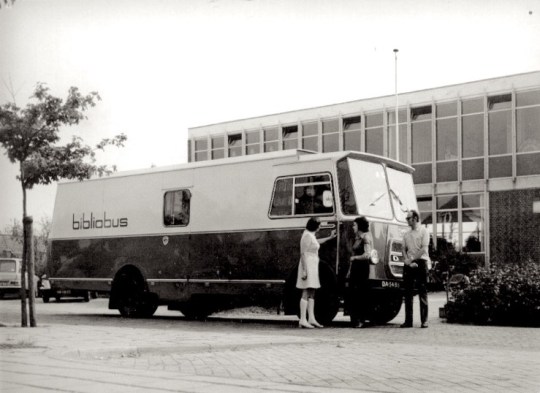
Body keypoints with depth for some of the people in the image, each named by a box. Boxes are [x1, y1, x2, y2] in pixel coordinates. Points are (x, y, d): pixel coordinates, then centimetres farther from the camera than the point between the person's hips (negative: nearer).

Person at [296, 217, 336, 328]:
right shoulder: (307, 236, -15)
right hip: (308, 266, -10)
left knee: (311, 294, 10)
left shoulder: (311, 235, 14)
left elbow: (316, 242, 38)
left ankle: (311, 319, 13)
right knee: (306, 293, -11)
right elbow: (303, 254, -19)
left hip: (313, 266, 10)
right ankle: (303, 320, -13)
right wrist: (304, 270, -24)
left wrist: (329, 238, 46)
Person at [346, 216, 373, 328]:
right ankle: (354, 319, 8)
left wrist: (355, 257, -6)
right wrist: (349, 270, 15)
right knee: (352, 294, 4)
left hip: (362, 267, -8)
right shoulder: (357, 238, 16)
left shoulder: (366, 238, -9)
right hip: (355, 267, 8)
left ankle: (361, 321, 0)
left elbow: (367, 255, -17)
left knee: (361, 294, -5)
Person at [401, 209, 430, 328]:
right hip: (408, 264, 5)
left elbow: (424, 249, -8)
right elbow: (404, 250, 14)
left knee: (422, 292, -5)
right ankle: (408, 320, 6)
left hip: (420, 262, -5)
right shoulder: (406, 235, 17)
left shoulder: (423, 231, 1)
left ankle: (424, 320, -4)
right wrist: (407, 260, -5)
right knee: (408, 293, 3)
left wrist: (412, 259, -13)